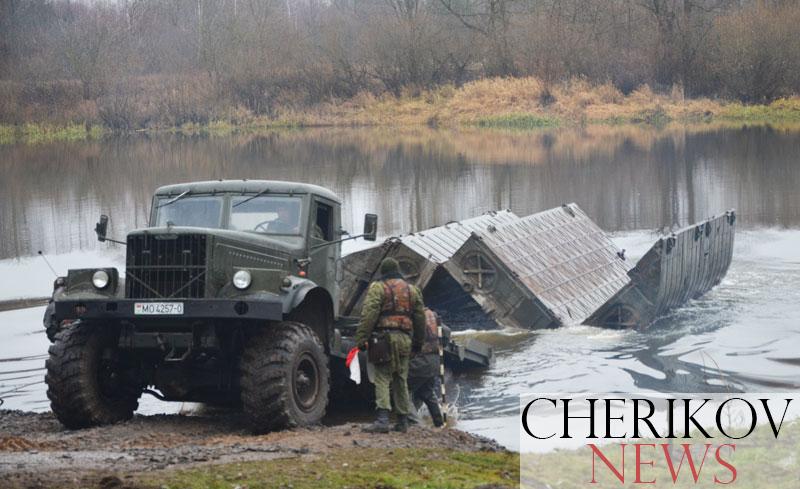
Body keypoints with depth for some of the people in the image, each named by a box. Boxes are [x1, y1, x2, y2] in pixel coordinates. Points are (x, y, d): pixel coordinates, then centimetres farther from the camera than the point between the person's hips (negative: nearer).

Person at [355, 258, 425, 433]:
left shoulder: (377, 288, 0)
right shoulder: (412, 290, 17)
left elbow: (368, 315, -11)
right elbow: (420, 317, 20)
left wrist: (361, 339, -13)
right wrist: (418, 342, 28)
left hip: (384, 338, -5)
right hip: (405, 339, 5)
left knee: (382, 379, -8)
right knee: (401, 381, 14)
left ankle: (382, 419, -21)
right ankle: (402, 420, 18)